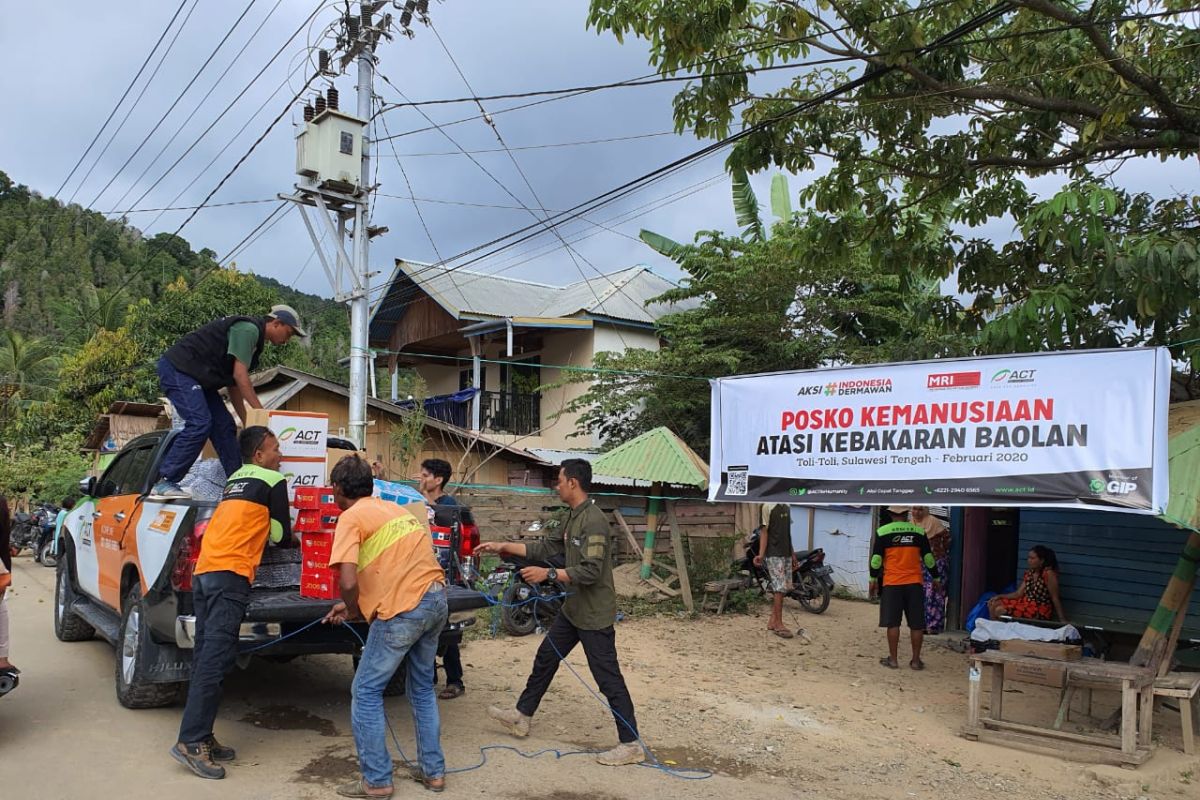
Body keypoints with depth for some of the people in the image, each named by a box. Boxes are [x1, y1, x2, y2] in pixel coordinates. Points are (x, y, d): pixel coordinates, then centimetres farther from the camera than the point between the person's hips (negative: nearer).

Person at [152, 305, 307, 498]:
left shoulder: (255, 340, 17)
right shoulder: (248, 329, -14)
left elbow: (234, 385, 18)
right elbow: (239, 374, -22)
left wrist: (247, 422, 14)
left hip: (198, 378, 11)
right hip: (177, 368, -10)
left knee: (224, 426, 5)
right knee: (199, 424, -21)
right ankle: (163, 482, -18)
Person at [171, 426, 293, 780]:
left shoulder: (234, 480, 25)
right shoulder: (273, 481, 4)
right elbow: (282, 537, 9)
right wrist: (286, 536, 29)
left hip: (203, 572, 8)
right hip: (230, 575, -8)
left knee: (206, 658, 7)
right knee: (214, 661, -11)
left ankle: (201, 738, 9)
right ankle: (191, 742, -14)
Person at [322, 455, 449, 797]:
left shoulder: (351, 517, -4)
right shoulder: (393, 508, 21)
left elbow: (349, 582, -16)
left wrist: (353, 611, 4)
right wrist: (356, 606, 28)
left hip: (404, 610, -8)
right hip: (436, 599, 8)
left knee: (365, 693, 9)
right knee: (422, 688, 23)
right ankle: (433, 771, 29)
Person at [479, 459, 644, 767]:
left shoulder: (594, 521, -23)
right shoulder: (573, 517, 8)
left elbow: (591, 571, -28)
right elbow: (548, 548, 16)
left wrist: (549, 574, -23)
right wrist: (503, 546, 15)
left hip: (594, 615, -10)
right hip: (573, 609, 10)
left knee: (608, 678, -3)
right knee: (545, 658, 20)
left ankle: (631, 745, 7)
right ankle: (522, 716, 36)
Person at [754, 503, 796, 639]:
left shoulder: (786, 506, 12)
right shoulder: (768, 506, -10)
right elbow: (764, 531, -12)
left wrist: (792, 553, 17)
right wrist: (761, 554, -17)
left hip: (786, 554, 8)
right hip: (774, 554, -8)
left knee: (785, 588, 9)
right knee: (780, 588, -8)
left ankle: (772, 621, 18)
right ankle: (778, 625, 0)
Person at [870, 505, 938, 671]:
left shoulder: (882, 532, -3)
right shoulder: (919, 531, 3)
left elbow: (876, 558, -2)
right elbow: (928, 558, 7)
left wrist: (873, 579, 9)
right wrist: (936, 577, 19)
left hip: (891, 584, -1)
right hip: (914, 583, 2)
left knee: (892, 622, 3)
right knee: (916, 624, 8)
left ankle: (893, 659, 6)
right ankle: (916, 660, 12)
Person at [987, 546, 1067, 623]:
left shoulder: (1048, 573, -17)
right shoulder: (1029, 572, 7)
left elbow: (1055, 598, -16)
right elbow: (1019, 594, 7)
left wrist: (1062, 620, -16)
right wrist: (999, 596, -3)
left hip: (1040, 611, -8)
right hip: (1026, 603, 8)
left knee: (999, 610, -20)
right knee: (993, 604, -1)